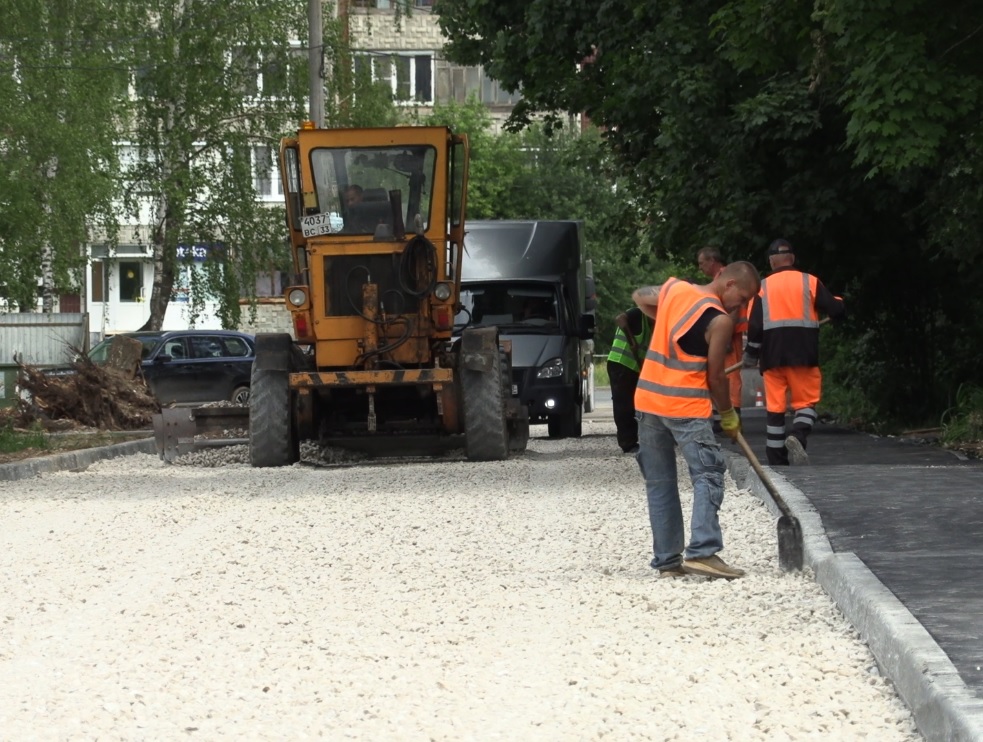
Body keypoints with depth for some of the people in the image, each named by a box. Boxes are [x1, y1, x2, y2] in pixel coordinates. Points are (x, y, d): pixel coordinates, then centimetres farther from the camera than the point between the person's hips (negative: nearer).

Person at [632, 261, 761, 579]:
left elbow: (639, 297, 30)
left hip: (647, 399, 7)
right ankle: (702, 551, -21)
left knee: (659, 482, 11)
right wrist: (728, 416, 9)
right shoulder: (720, 321, -10)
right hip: (685, 408, -7)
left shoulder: (672, 288, 8)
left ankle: (667, 560, 11)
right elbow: (714, 377, -6)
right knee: (707, 476, -5)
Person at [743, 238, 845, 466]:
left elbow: (754, 326, 0)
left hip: (773, 355, 2)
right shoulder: (810, 282, 1)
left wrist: (751, 356, 9)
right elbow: (836, 310, 0)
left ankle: (777, 463, 7)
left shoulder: (763, 287, 5)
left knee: (775, 408, 7)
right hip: (803, 354, -2)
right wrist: (839, 302, 24)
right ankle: (798, 436, -25)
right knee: (806, 403, 6)